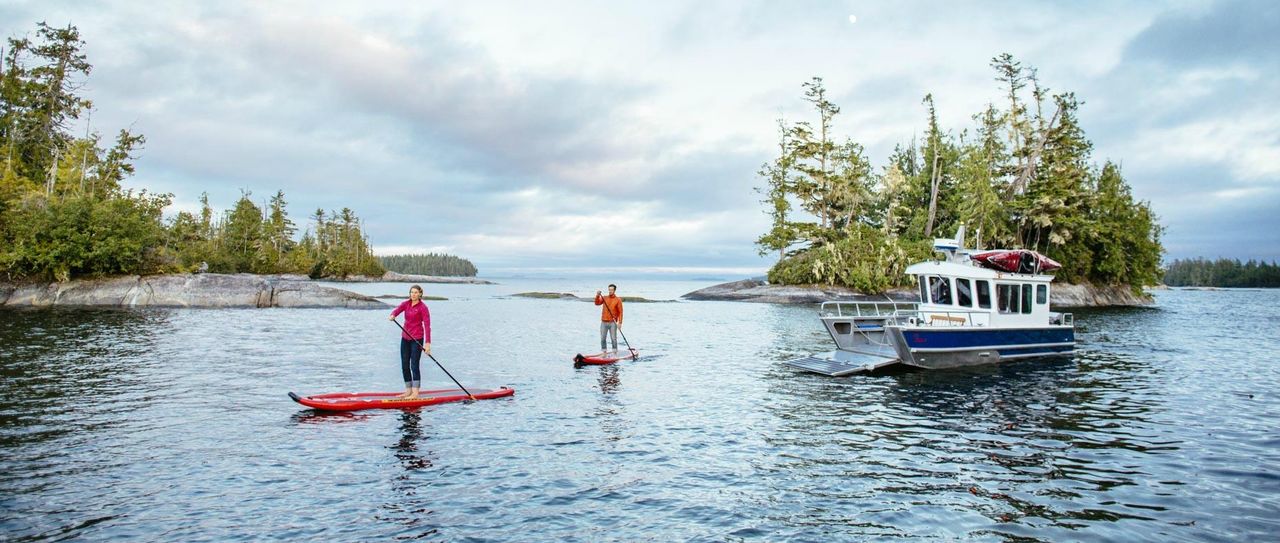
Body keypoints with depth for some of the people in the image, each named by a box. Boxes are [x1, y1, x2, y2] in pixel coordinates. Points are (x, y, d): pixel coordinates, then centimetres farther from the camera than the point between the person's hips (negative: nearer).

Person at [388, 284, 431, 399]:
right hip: (405, 338, 7)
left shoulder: (423, 307, -9)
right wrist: (392, 315, -38)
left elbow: (427, 325, -15)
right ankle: (408, 391, 19)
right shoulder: (406, 304, 7)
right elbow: (397, 309, -13)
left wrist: (427, 342, -23)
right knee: (404, 365, 9)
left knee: (414, 365, -7)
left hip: (417, 339, -7)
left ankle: (415, 393, -4)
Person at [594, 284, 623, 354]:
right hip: (604, 322, 4)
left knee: (614, 339, -3)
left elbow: (620, 312, -5)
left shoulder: (618, 300, -2)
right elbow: (597, 303, -1)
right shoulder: (604, 298, 10)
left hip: (613, 323, -4)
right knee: (602, 338, 6)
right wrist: (597, 296, -16)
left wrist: (620, 323, -12)